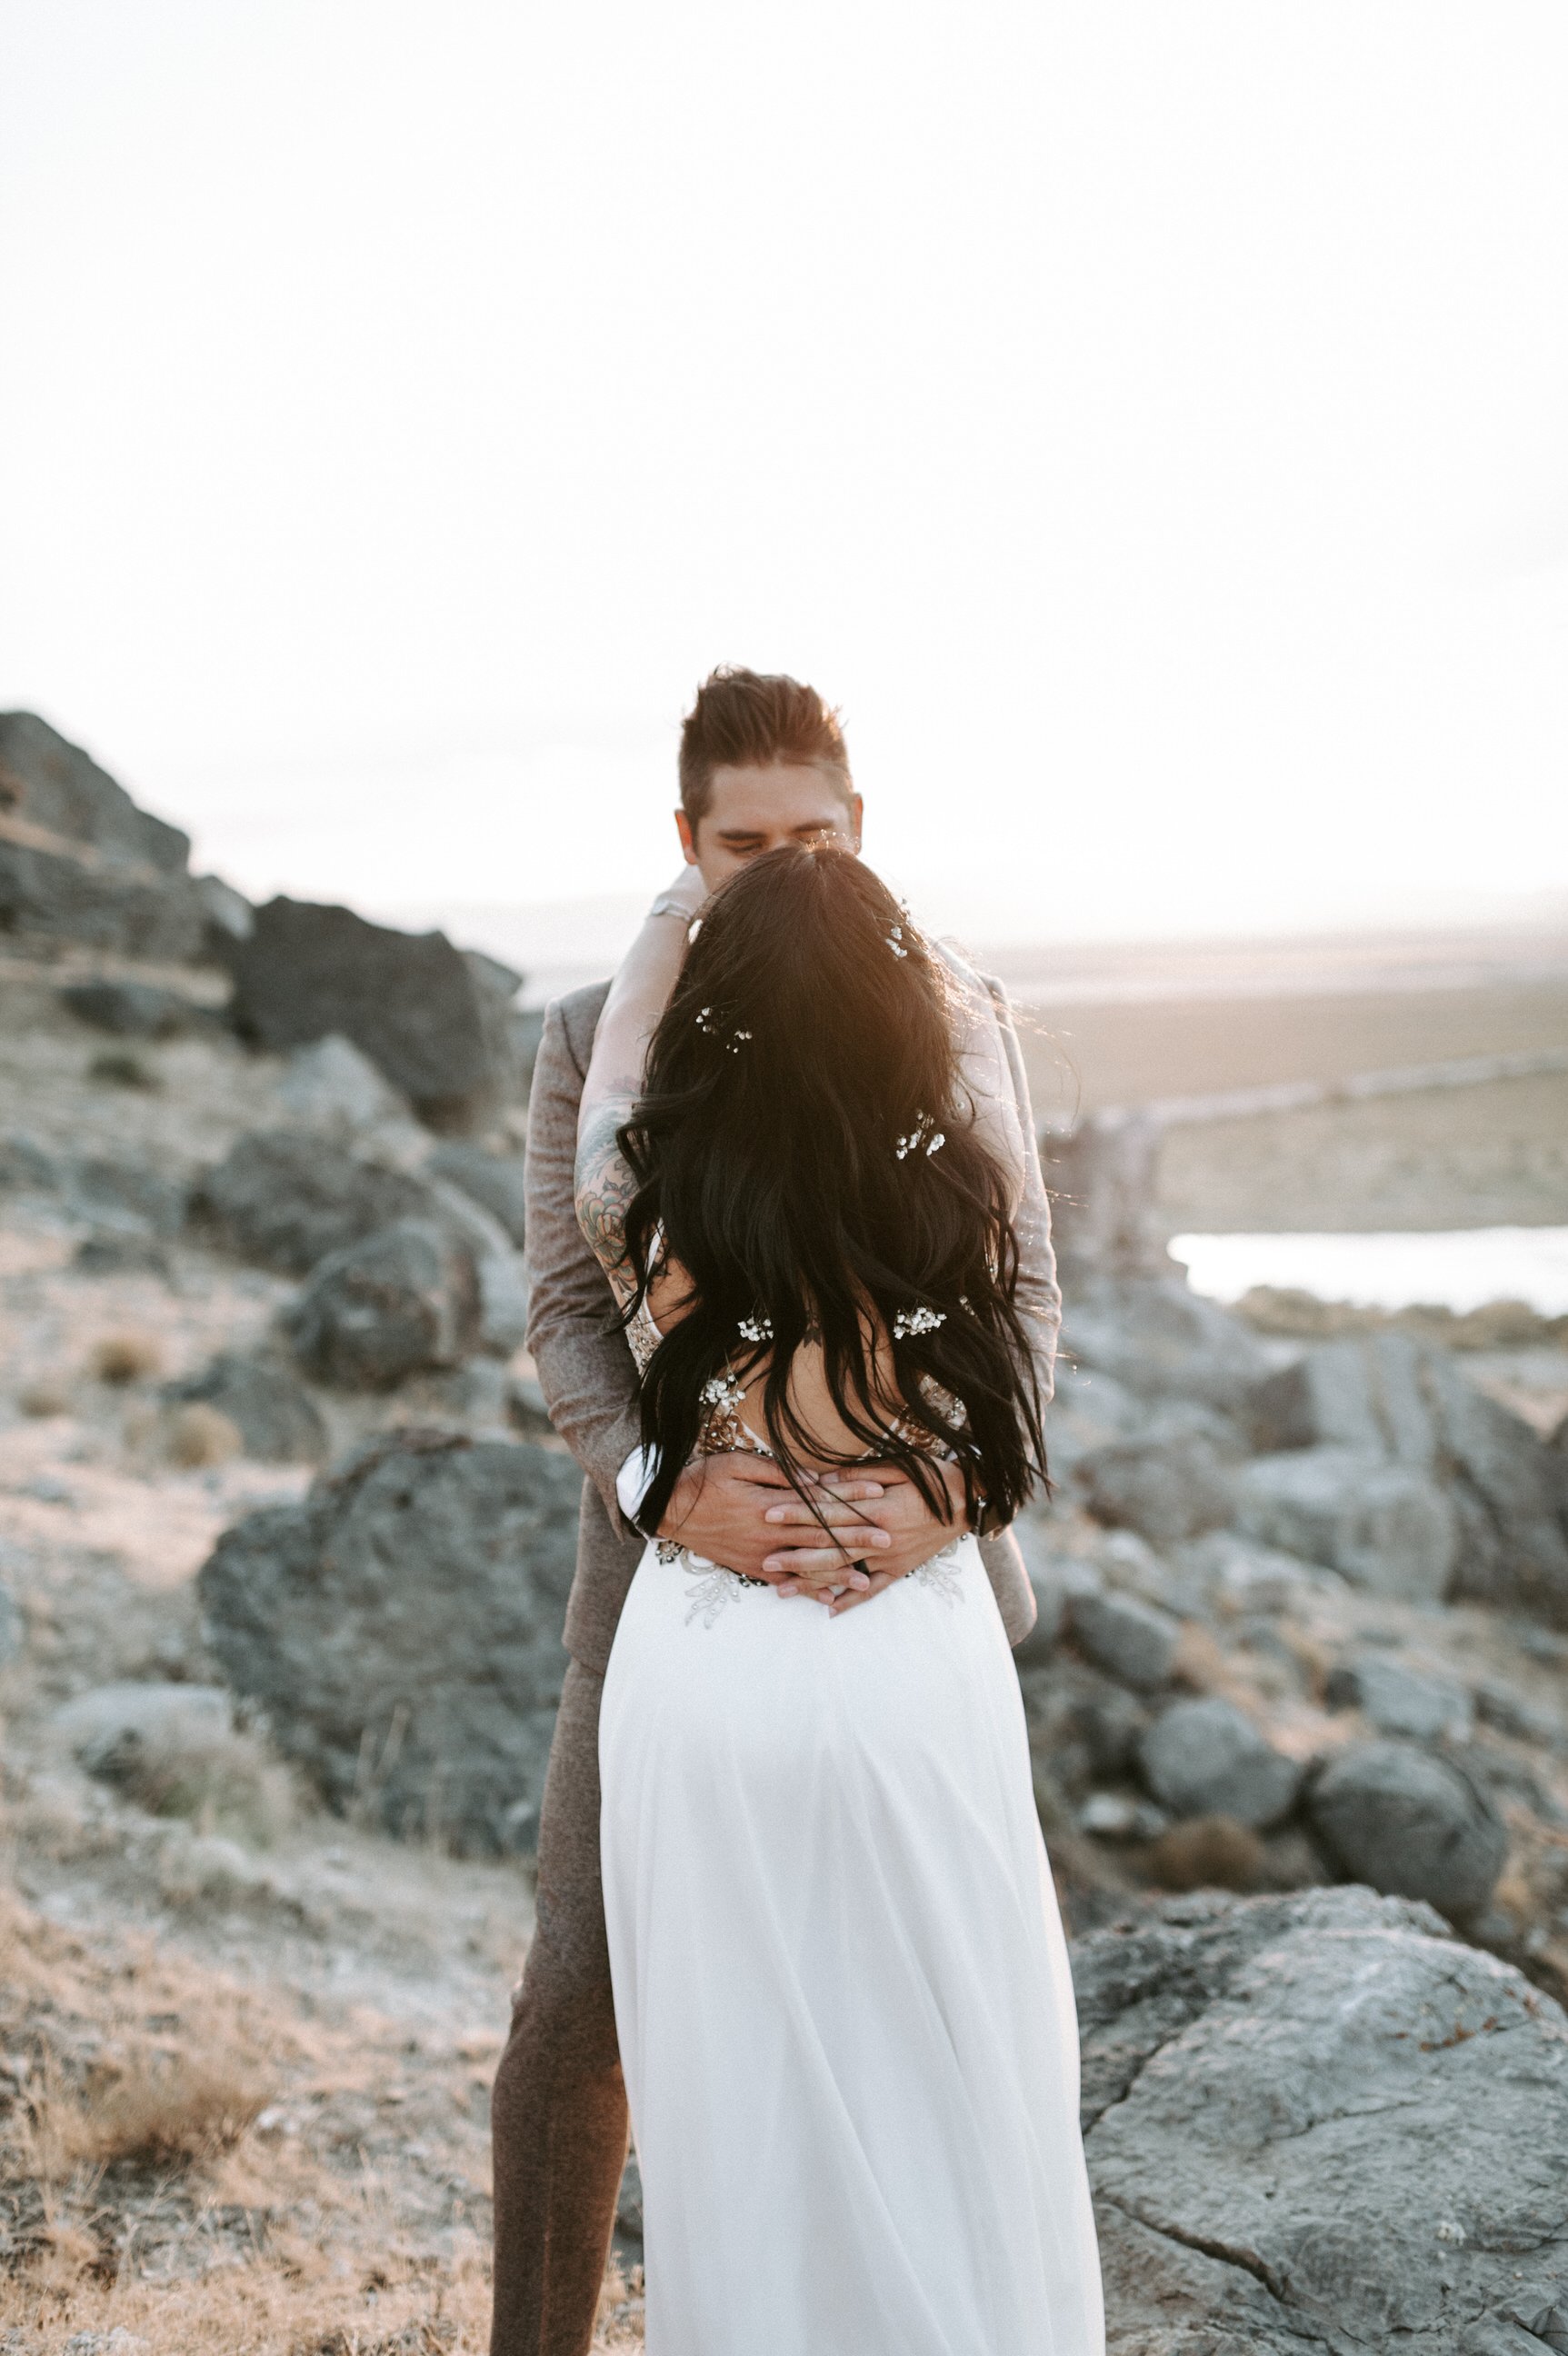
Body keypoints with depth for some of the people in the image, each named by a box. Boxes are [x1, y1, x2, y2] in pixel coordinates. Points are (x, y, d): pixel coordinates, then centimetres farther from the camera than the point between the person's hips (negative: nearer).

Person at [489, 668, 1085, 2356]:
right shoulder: (590, 1043, -1)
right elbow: (571, 1320, -8)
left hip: (906, 1565, 0)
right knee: (580, 1994, 1)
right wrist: (671, 1491, -29)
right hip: (676, 1572, 0)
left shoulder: (957, 1027, -1)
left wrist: (946, 1493, -27)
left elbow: (1016, 1303, -7)